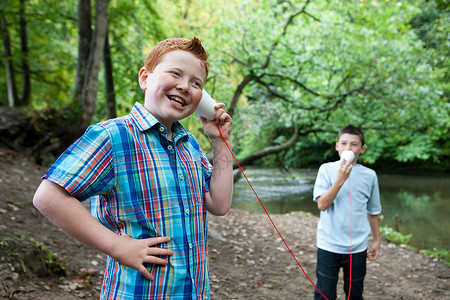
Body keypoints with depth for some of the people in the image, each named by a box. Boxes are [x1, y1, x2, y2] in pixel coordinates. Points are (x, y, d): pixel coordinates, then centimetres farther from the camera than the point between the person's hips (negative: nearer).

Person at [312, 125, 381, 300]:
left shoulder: (369, 175, 3)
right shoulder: (327, 169, -3)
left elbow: (373, 211, 13)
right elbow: (322, 204, -13)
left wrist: (377, 240, 16)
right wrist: (340, 180, -21)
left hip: (357, 248, 2)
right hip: (328, 245, -2)